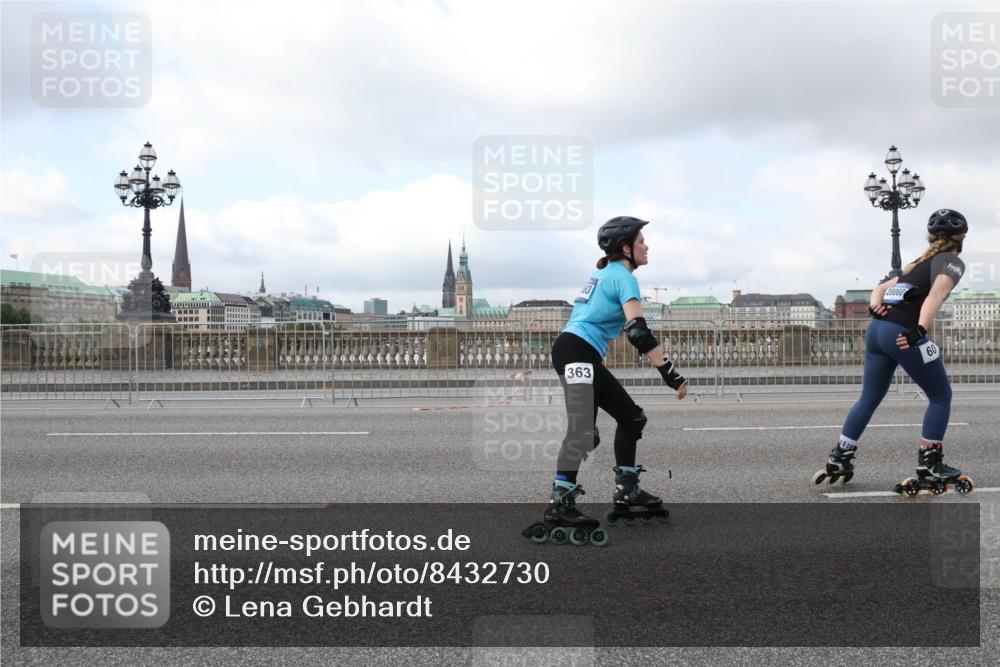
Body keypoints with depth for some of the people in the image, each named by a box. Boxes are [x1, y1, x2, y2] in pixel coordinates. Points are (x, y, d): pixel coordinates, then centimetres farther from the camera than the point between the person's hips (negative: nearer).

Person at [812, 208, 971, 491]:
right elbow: (939, 290, -16)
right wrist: (921, 329, -26)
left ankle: (838, 461, 14)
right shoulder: (952, 262, 5)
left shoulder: (920, 263, 29)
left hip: (876, 328, 8)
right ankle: (929, 464, 10)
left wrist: (875, 305, 4)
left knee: (868, 399, 14)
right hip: (903, 334, -8)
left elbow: (880, 287, 24)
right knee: (941, 396, 8)